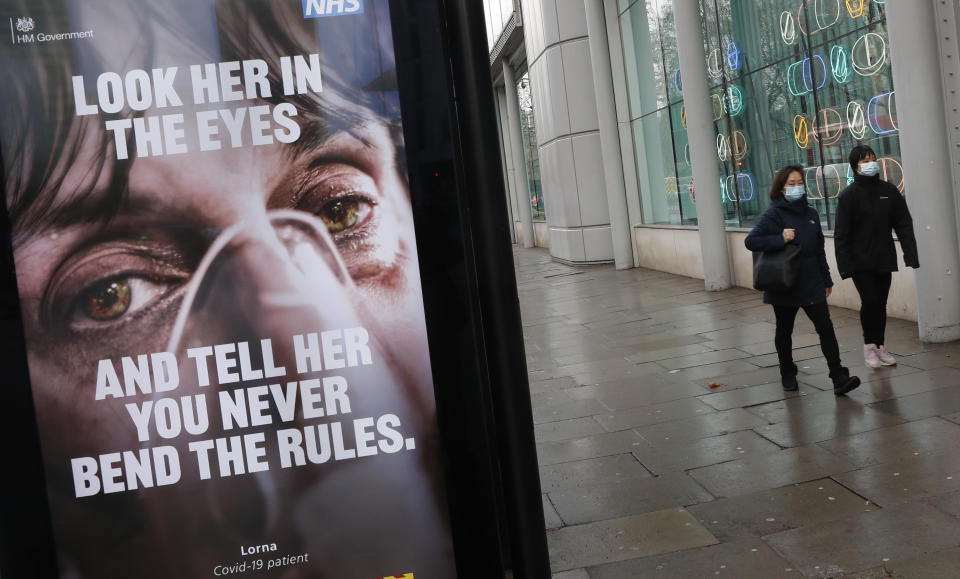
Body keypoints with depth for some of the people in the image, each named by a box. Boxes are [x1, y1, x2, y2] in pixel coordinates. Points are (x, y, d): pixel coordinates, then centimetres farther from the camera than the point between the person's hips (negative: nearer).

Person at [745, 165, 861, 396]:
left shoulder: (811, 214, 9)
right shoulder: (774, 214, -8)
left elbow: (819, 249, 15)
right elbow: (750, 241, -17)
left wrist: (826, 279, 15)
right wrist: (780, 239, -26)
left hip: (812, 285, 3)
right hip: (784, 287, -3)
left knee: (825, 327, -7)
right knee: (784, 332, 12)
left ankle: (839, 378, -8)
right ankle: (788, 375, 30)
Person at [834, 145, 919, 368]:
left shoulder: (889, 191, 4)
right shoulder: (848, 195, -7)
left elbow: (904, 224, 5)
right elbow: (841, 234, -7)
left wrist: (911, 255, -4)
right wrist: (845, 265, -13)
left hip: (884, 260, 4)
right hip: (860, 262, -3)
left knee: (881, 303, 9)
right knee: (870, 301, -10)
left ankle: (880, 346, 21)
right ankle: (869, 345, 7)